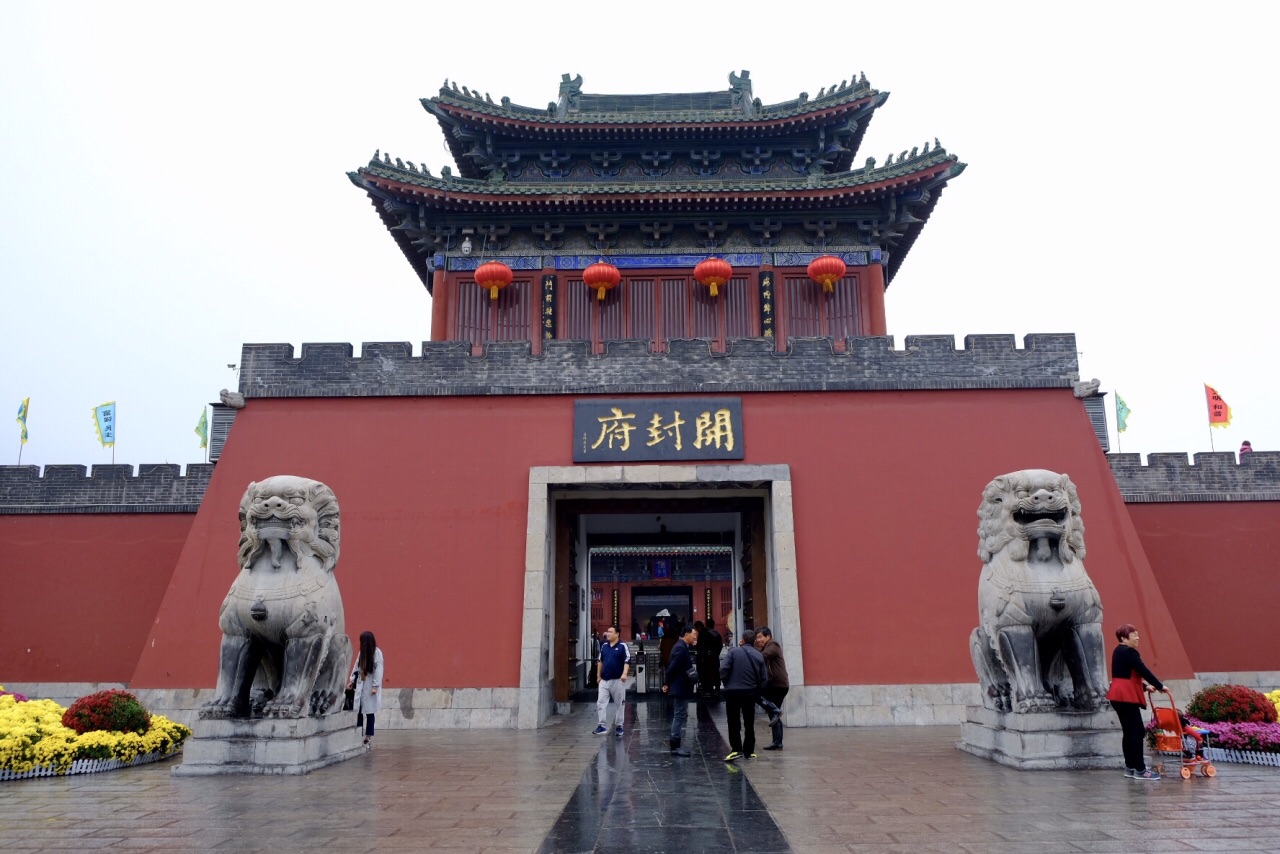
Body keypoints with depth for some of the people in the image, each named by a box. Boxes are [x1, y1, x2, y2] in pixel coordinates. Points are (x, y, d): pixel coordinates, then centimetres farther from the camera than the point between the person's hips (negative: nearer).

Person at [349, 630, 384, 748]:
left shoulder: (377, 653, -9)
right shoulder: (362, 652, 9)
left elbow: (378, 670, -12)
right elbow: (356, 667, 15)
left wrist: (375, 686, -15)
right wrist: (352, 680, 11)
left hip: (370, 686, -5)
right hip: (360, 684, 6)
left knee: (369, 711, -2)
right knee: (359, 710, 1)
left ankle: (368, 738, 4)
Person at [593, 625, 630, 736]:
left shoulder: (622, 646, -8)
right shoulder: (604, 646, 8)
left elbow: (627, 661, -14)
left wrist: (624, 674, -28)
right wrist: (598, 675, 16)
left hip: (617, 680, -4)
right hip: (604, 680, 5)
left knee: (619, 704, 7)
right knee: (600, 703, -3)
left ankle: (618, 726, 18)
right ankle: (601, 726, 0)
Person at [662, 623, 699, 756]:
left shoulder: (682, 646, 13)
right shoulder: (681, 647, -19)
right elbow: (673, 666, -23)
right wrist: (667, 684, -13)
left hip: (681, 687, 10)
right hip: (681, 688, -10)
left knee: (680, 717, 14)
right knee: (680, 717, -5)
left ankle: (676, 746, 19)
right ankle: (675, 747, 0)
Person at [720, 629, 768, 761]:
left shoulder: (734, 651, -7)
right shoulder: (759, 656, 3)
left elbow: (723, 669, -13)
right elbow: (764, 678, 3)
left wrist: (726, 683, 3)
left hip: (732, 692, -3)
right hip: (750, 693, 3)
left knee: (734, 723, 2)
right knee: (749, 723, 13)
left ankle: (736, 749, -7)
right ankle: (748, 752, 16)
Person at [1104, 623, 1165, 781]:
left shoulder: (1119, 652, 18)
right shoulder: (1129, 652, -13)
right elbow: (1143, 671, -16)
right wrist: (1160, 686, -6)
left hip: (1119, 695, 10)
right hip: (1126, 696, -10)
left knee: (1129, 731, 12)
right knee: (1138, 732, -7)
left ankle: (1130, 767, 15)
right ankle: (1139, 770, -6)